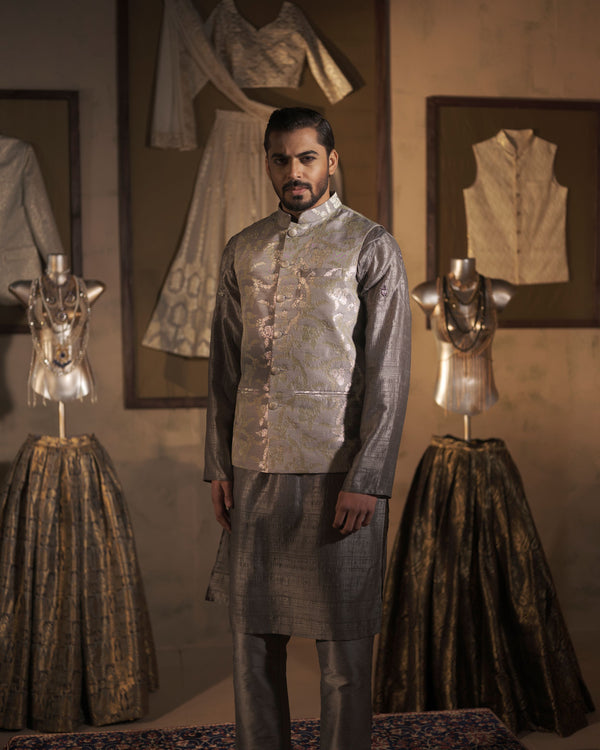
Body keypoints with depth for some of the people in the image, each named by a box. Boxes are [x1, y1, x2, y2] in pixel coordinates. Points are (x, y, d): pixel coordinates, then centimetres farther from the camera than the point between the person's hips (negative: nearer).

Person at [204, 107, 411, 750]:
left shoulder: (371, 248, -3)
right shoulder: (242, 251, 11)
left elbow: (389, 375, -8)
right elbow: (224, 365, 14)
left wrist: (367, 480, -13)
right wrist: (217, 466, 9)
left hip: (337, 471, -4)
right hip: (254, 468, 5)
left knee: (342, 639, 5)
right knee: (252, 630, 11)